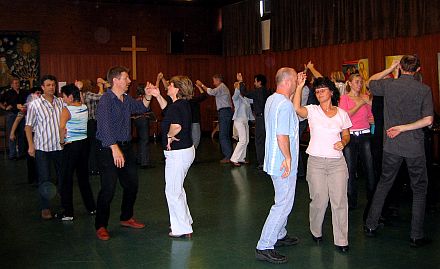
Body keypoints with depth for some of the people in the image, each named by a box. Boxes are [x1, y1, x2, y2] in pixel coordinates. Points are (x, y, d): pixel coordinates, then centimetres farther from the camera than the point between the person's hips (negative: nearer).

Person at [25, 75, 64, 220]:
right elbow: (28, 126, -2)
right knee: (44, 179, 2)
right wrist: (31, 145, -7)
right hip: (42, 147, -3)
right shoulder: (35, 105, -5)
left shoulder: (61, 102, 4)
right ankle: (45, 207, 15)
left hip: (60, 146, 3)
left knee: (62, 176, 13)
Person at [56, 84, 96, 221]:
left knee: (66, 179, 3)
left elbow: (62, 128, -26)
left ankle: (67, 212, 7)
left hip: (71, 146, -7)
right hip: (84, 143, 7)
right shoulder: (85, 108, 5)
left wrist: (62, 141, -14)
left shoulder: (66, 110, -14)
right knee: (83, 176, 18)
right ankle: (91, 207, 24)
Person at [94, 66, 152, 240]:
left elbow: (141, 108, 26)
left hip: (126, 147, 9)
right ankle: (101, 226, 9)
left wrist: (148, 96, 6)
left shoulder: (126, 99, 9)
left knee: (132, 184, 15)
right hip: (108, 149, -8)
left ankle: (126, 218, 33)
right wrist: (115, 149, -34)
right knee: (108, 189, -6)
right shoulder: (106, 100, -15)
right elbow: (104, 126, -26)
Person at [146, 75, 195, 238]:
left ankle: (183, 230, 10)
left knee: (173, 191, 1)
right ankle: (185, 222, 36)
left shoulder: (176, 107, -22)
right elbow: (167, 108, 26)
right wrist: (158, 96, 15)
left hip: (177, 153, -10)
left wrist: (169, 136, -22)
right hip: (187, 149, 10)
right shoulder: (184, 104, 7)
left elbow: (176, 126, -40)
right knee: (177, 188, 24)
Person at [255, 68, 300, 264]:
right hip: (283, 164, -10)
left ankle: (280, 236, 37)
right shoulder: (285, 105, -22)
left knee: (283, 200, 23)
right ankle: (264, 247, -1)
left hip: (274, 161, 11)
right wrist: (288, 157, -19)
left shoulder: (271, 100, 10)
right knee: (283, 205, -5)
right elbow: (282, 136, -26)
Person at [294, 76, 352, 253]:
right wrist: (300, 86, -23)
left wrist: (343, 143, -7)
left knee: (339, 200, 1)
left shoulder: (342, 113, 6)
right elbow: (296, 108, -21)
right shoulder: (312, 110, -1)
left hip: (337, 162, 1)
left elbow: (346, 135, 15)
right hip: (316, 161, -1)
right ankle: (316, 232, 31)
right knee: (319, 200, 6)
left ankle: (341, 240, 14)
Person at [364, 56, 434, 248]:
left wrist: (390, 69, 17)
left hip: (392, 145, 2)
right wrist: (403, 128, -9)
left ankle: (371, 225, 20)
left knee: (384, 184, 16)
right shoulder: (424, 90, -7)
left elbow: (370, 82, 18)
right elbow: (428, 120, -14)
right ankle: (416, 236, 11)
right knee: (419, 189, 9)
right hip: (415, 146, -2)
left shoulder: (388, 85, -4)